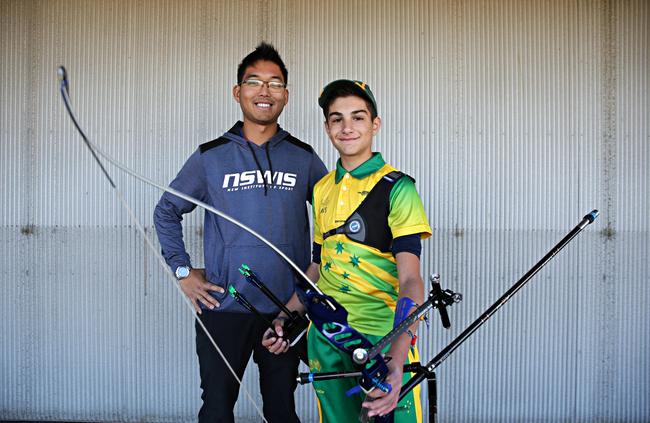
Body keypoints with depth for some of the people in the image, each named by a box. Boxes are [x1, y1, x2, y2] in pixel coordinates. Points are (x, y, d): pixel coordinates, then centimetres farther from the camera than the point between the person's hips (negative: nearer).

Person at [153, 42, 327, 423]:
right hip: (222, 307, -1)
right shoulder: (210, 156, 3)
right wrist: (183, 271, 5)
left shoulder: (303, 158, 5)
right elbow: (166, 212, 12)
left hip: (286, 310, 1)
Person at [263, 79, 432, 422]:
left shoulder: (397, 188, -10)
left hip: (382, 338, -5)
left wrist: (397, 356, -33)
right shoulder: (322, 190, 10)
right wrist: (286, 320, 11)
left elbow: (410, 280, -20)